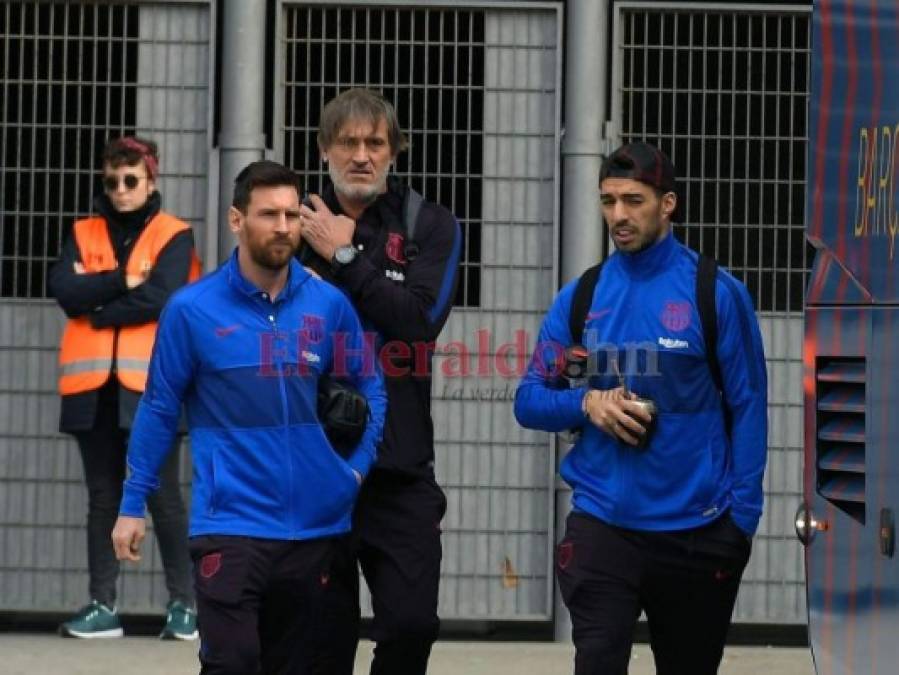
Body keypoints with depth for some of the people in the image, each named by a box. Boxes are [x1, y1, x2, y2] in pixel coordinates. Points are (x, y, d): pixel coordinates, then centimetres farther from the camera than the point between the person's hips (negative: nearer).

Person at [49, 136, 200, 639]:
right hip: (95, 386, 4)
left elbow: (160, 297, -13)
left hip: (151, 385, -4)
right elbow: (65, 290, -3)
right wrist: (122, 281, -12)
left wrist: (96, 308, -6)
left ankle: (183, 603, 4)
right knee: (103, 498, 6)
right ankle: (103, 606, 9)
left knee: (163, 496, -2)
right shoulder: (85, 234, 13)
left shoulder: (174, 236, 3)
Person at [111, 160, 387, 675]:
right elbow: (160, 409, 2)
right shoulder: (193, 309, -5)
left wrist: (357, 468, 0)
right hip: (230, 525, -3)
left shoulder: (329, 304, 1)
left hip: (320, 525, 3)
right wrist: (133, 504, 2)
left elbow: (371, 389, 13)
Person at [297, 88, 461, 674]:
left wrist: (344, 258, -12)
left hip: (399, 464, -1)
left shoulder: (431, 227, 3)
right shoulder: (298, 225, 7)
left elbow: (423, 319, -13)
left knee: (412, 624, -4)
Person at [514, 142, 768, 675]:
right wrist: (586, 403, -12)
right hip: (602, 523, 1)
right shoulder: (581, 297, 5)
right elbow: (530, 400, 8)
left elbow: (747, 407, -2)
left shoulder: (715, 292, -4)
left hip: (697, 530, -1)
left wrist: (742, 515, -9)